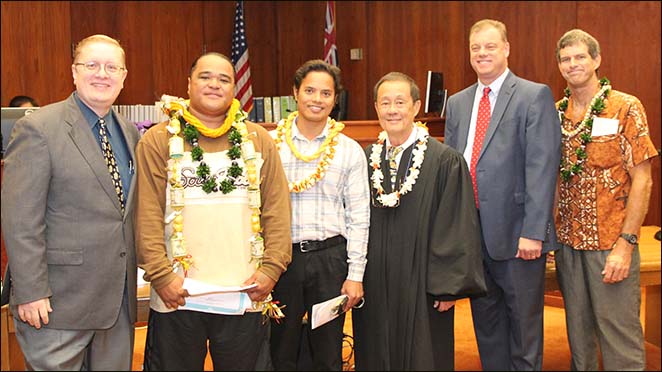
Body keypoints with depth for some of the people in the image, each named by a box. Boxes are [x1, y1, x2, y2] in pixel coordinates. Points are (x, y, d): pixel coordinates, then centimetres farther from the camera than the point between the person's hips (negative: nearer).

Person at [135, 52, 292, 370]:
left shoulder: (259, 140, 8)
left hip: (247, 296, 2)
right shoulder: (158, 140, 1)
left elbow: (277, 210, 4)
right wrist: (161, 275, -11)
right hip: (175, 295, -1)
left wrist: (272, 268, -5)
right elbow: (147, 216, -4)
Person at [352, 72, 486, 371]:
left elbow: (457, 228, -9)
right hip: (373, 287, 4)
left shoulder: (445, 161, -9)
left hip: (421, 290, -3)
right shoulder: (365, 159, 4)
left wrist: (449, 287, -12)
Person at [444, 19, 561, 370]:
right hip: (471, 233, 5)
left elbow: (542, 167, -12)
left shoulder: (535, 96, -5)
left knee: (523, 325, 8)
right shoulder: (457, 103, 13)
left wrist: (533, 232, -18)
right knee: (486, 323, 17)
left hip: (516, 233, -5)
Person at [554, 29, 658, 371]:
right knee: (578, 333, 15)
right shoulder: (556, 113, 7)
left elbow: (642, 179, -9)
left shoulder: (626, 108, -6)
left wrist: (626, 243, -15)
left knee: (620, 337, 0)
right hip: (568, 241, 4)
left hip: (611, 243, -4)